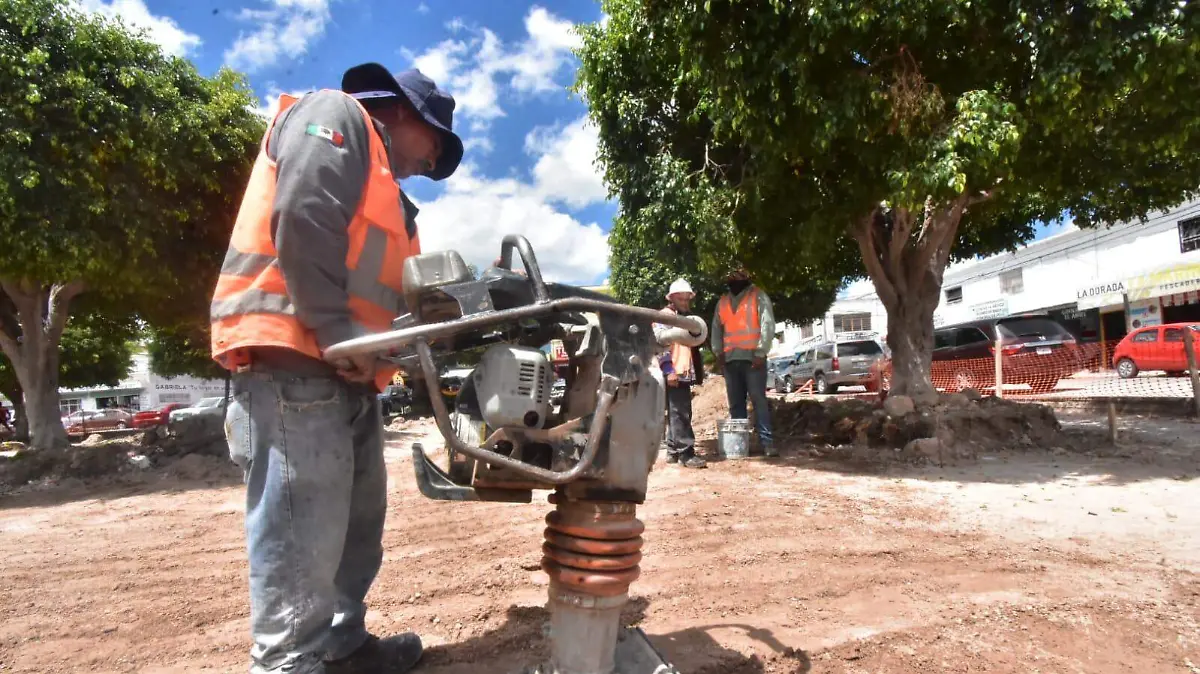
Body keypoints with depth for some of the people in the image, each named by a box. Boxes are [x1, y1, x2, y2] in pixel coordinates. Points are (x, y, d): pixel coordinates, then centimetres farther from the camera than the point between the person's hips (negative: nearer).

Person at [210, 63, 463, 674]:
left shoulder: (385, 190, 31)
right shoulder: (333, 117, 3)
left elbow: (396, 288, 24)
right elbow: (303, 218, -16)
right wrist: (336, 330, -21)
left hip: (348, 373, 11)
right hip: (292, 357, -10)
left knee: (357, 520, 16)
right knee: (302, 529, -9)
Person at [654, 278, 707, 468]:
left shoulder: (684, 318, 23)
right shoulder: (665, 316, -5)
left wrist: (696, 371, 23)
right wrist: (669, 370, -22)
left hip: (684, 373, 10)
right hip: (674, 374, -10)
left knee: (677, 414, 12)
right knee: (680, 414, -10)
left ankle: (673, 451, 17)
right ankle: (686, 453, -9)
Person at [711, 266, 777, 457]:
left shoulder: (758, 297, 1)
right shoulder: (722, 302, 16)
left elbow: (768, 325, -7)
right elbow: (716, 329, 19)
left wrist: (761, 353, -13)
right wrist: (718, 352, 7)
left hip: (752, 357, -5)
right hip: (730, 359, 5)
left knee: (758, 400, -7)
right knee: (735, 403, 8)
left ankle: (766, 441, -5)